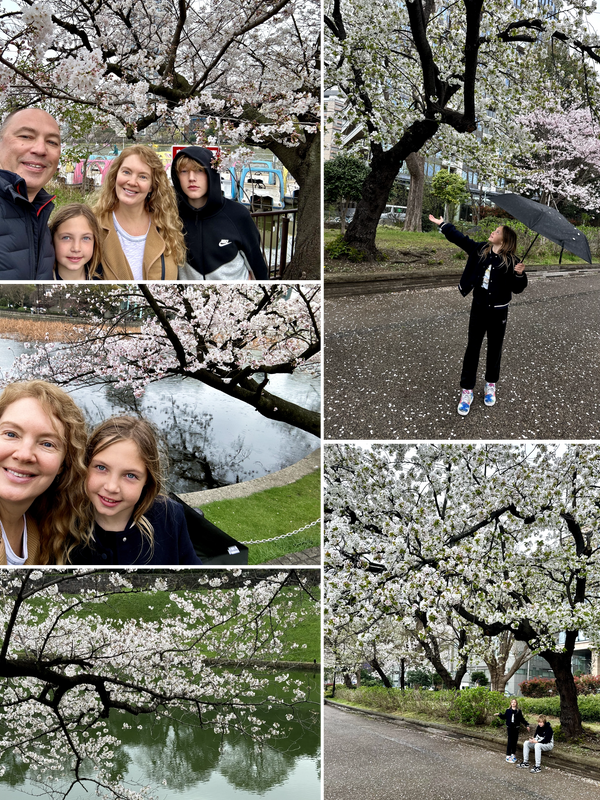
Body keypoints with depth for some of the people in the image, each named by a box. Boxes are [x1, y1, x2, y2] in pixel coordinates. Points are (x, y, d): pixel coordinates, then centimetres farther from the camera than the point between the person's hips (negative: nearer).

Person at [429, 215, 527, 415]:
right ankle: (467, 390, 10)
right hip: (479, 307, 3)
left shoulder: (511, 261, -12)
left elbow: (517, 289, -10)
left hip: (498, 310, -3)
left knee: (494, 347, 12)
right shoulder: (480, 249, -2)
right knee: (473, 347, 5)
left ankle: (490, 385, 31)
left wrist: (519, 274, -29)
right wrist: (442, 224, 7)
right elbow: (459, 238, 5)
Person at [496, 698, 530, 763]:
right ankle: (508, 755, -2)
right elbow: (504, 717, 11)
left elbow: (522, 719, 7)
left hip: (516, 728, 1)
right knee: (510, 741, -5)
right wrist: (499, 714, -4)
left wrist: (527, 724, 2)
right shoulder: (508, 710, 1)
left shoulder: (519, 711, 2)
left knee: (515, 741, 6)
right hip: (509, 728, -1)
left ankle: (513, 754, 20)